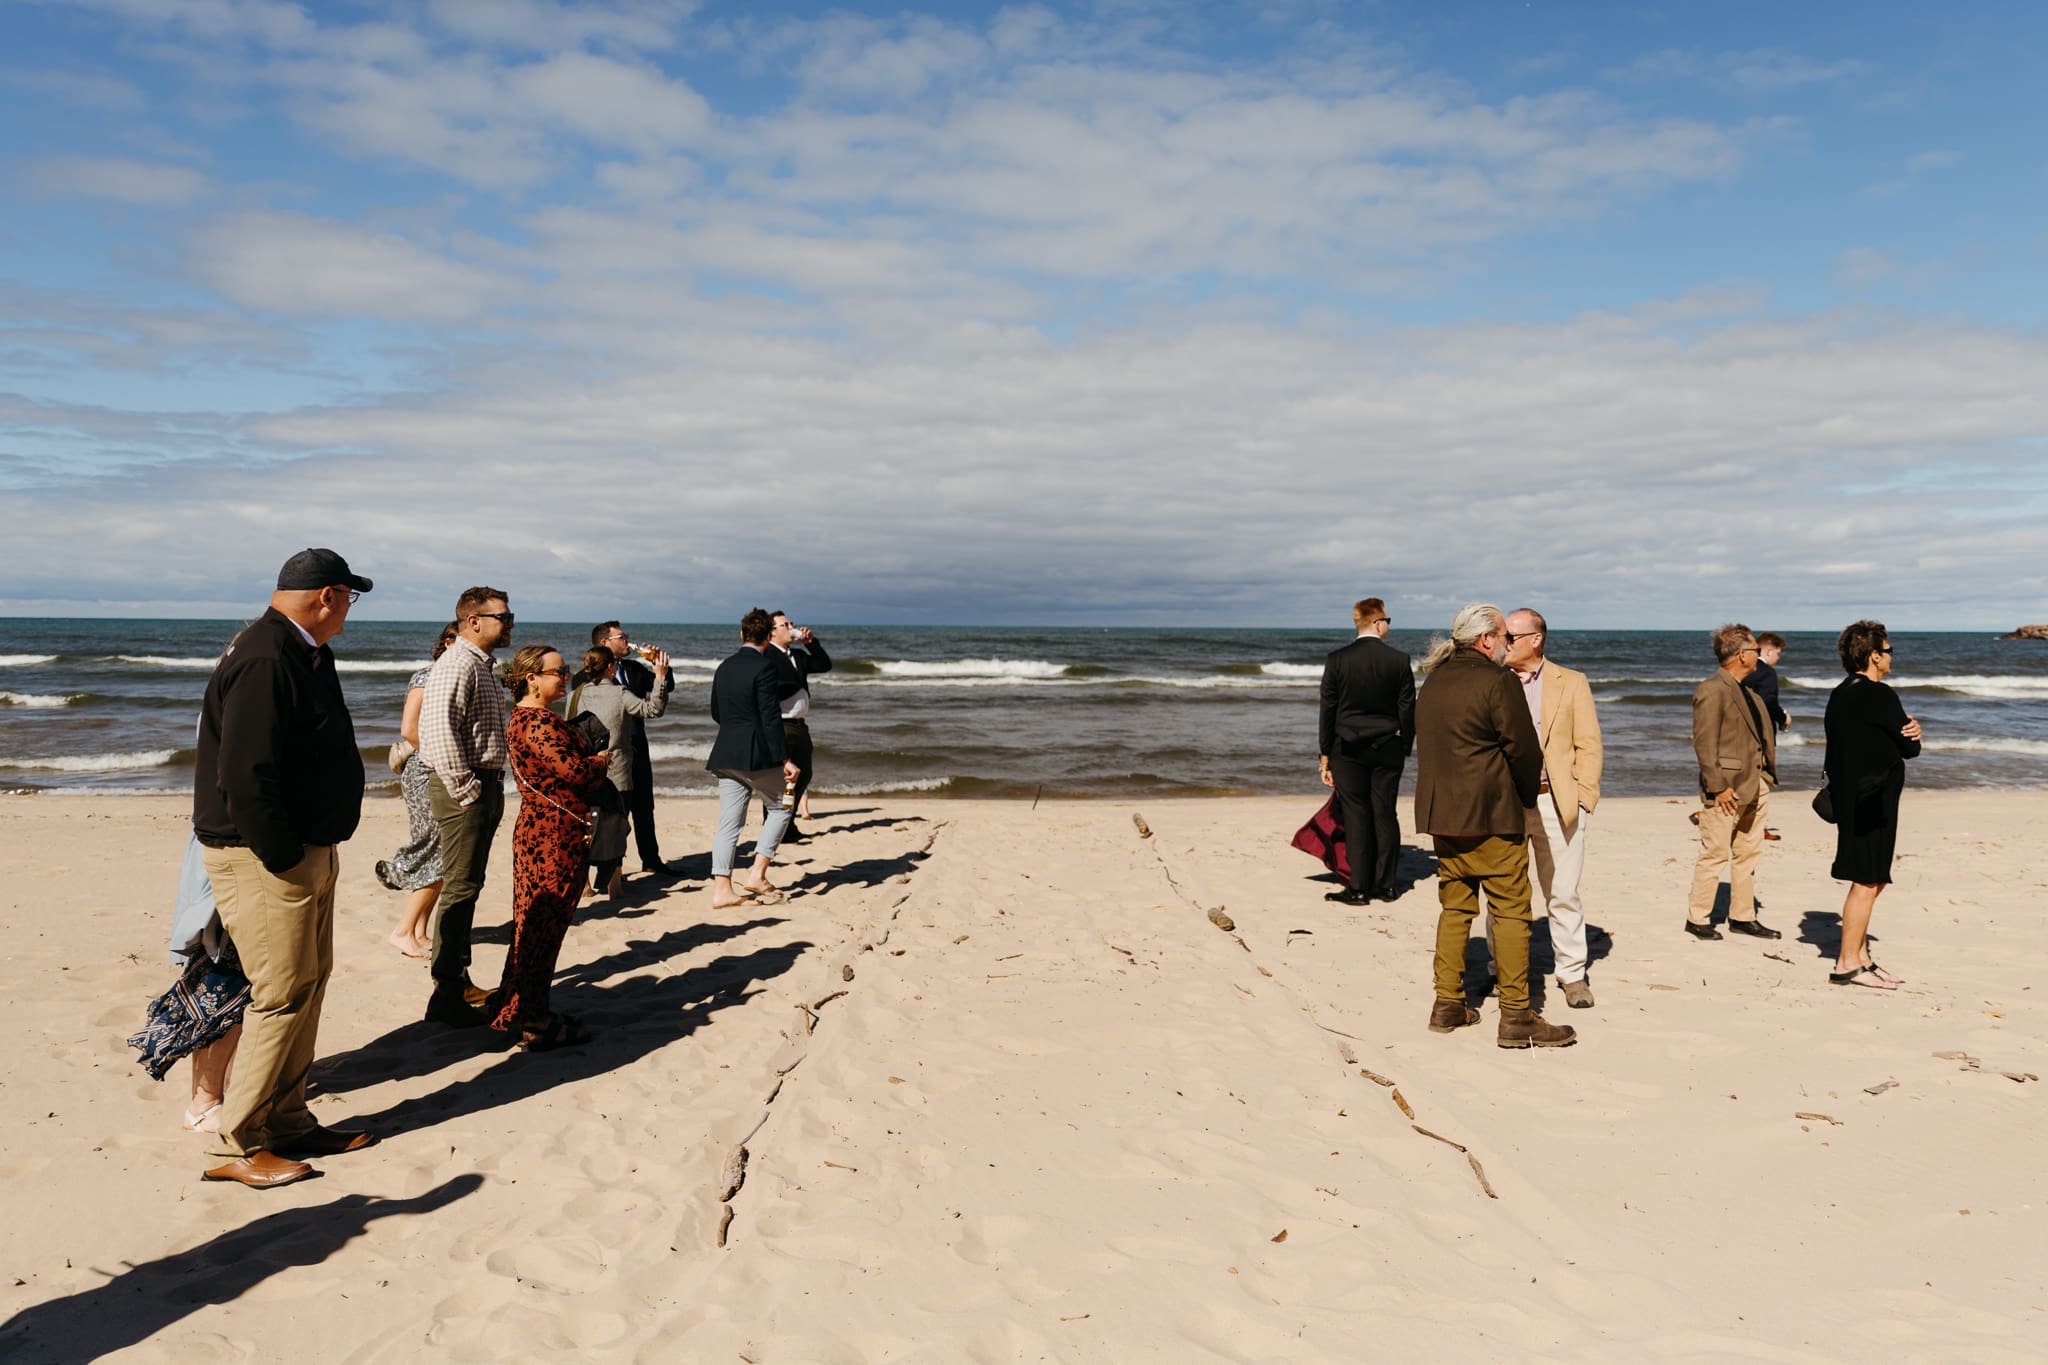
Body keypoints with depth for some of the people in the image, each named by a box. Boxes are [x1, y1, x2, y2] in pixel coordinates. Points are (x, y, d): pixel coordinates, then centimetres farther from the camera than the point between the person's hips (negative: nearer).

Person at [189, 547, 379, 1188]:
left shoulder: (305, 654, 12)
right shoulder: (264, 661, -21)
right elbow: (244, 779, -27)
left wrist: (318, 851, 14)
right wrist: (285, 859, -20)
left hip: (306, 850, 10)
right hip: (265, 857, -10)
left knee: (309, 985, 15)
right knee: (283, 997, -5)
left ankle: (288, 1122, 26)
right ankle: (237, 1145, 8)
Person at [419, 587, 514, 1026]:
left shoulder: (482, 665, 18)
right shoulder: (456, 665, -14)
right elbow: (440, 731, -24)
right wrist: (466, 789, -20)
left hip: (486, 788, 10)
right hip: (465, 791, -10)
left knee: (468, 887, 16)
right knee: (460, 888, -6)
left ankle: (458, 978, 27)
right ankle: (446, 997, -1)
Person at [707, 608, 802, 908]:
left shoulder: (724, 667, 11)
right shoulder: (764, 667, -11)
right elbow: (771, 717, -16)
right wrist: (784, 759, -15)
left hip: (726, 755, 6)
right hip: (758, 755, -6)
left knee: (728, 822, 6)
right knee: (780, 808, 12)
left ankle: (721, 889, 3)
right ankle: (757, 873, 1)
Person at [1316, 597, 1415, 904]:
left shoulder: (1337, 660, -5)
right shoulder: (1399, 661, -4)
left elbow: (1327, 710, -2)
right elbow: (1407, 710, 1)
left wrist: (1325, 755, 3)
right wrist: (1404, 749, 12)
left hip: (1348, 749, -1)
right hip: (1388, 748, 1)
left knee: (1355, 816, 2)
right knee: (1385, 815, 10)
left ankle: (1359, 888, 2)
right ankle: (1386, 884, 16)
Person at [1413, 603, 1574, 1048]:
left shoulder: (1433, 682, 12)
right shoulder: (1495, 681, -12)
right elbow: (1524, 749, -11)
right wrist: (1525, 798, 6)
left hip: (1441, 814, 8)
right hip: (1491, 816, -8)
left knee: (1454, 907, 14)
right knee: (1511, 911, -1)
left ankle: (1447, 1004, 18)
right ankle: (1516, 1016, 1)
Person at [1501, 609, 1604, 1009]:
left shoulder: (1571, 683, 6)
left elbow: (1589, 746, 3)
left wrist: (1583, 798, -6)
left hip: (1555, 802, -1)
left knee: (1563, 894, 4)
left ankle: (1572, 974, 15)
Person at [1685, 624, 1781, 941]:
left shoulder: (1746, 693, 15)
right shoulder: (1711, 690, -14)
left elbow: (1760, 737, 21)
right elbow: (1704, 743, -18)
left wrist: (1767, 775, 12)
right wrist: (1717, 787, -19)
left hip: (1753, 787, 9)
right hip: (1726, 790, -9)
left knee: (1749, 854, 14)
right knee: (1714, 854, -2)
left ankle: (1742, 917, 23)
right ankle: (1698, 919, 8)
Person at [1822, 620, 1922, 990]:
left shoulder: (1840, 695, 12)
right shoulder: (1879, 695, -16)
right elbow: (1911, 749, -10)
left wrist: (1909, 730, -8)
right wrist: (1911, 733, 12)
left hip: (1849, 796, 9)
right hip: (1871, 802, -9)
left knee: (1873, 880, 17)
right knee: (1866, 882, -4)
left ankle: (1858, 954, 24)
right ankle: (1848, 964, 1)